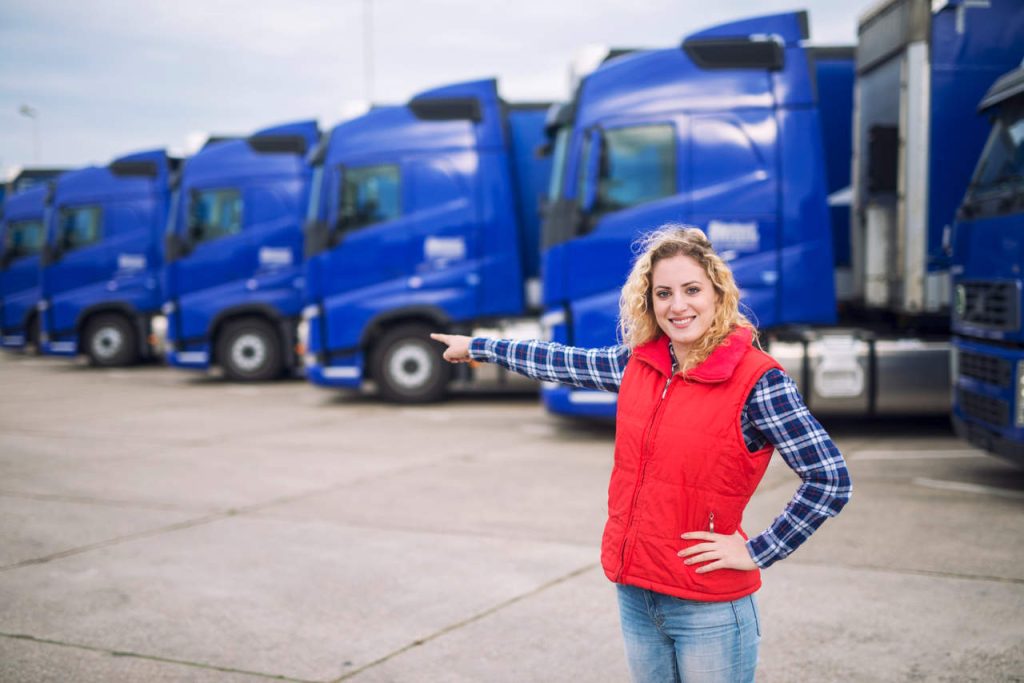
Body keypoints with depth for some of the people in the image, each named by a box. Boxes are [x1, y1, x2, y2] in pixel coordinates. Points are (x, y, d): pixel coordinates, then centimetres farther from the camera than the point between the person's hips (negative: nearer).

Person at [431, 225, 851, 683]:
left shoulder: (756, 380, -16)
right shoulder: (638, 364, 2)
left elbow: (831, 481, -16)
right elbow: (564, 363, 16)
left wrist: (757, 552, -14)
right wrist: (477, 347, 25)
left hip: (708, 610, -6)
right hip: (635, 596, 6)